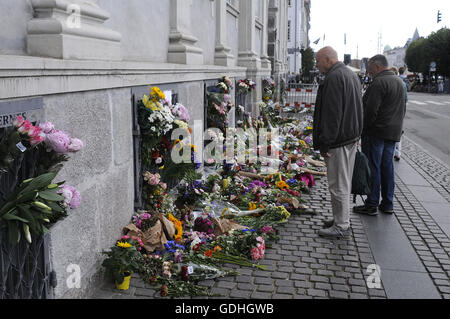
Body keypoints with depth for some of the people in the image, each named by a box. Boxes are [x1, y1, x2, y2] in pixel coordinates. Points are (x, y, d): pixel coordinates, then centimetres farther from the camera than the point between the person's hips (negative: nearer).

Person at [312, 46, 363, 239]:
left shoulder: (334, 77, -16)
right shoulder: (351, 75, 18)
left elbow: (331, 114, -22)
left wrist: (324, 143, -20)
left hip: (338, 140, -11)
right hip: (352, 137, 11)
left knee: (338, 184, -3)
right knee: (343, 181, 17)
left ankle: (341, 226, 4)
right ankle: (342, 219, 28)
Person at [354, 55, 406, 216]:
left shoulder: (379, 82, -16)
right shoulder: (399, 81, 15)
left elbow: (370, 110, -21)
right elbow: (403, 108, 21)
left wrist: (362, 128, -12)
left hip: (376, 132, -9)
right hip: (393, 133, 9)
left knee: (373, 168, -2)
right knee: (387, 167, 14)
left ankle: (372, 205, 4)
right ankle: (388, 204, 20)